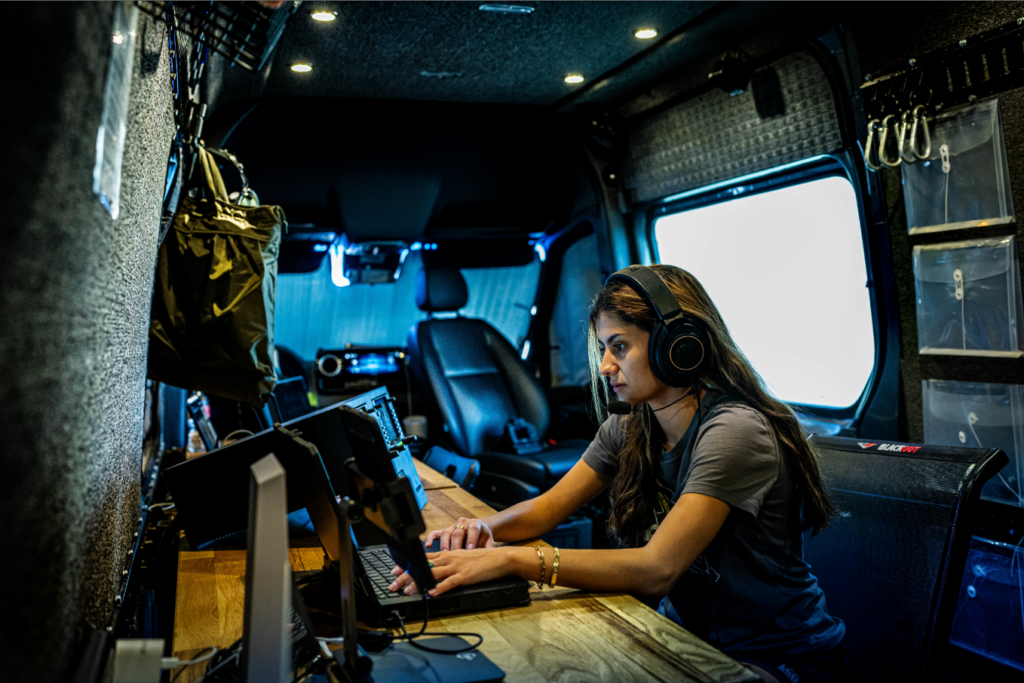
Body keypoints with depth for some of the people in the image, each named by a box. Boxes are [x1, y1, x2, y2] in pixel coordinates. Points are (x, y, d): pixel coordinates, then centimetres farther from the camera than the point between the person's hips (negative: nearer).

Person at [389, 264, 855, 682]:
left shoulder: (733, 431, -24)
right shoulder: (629, 429, 0)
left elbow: (658, 568, -32)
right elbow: (549, 506, 5)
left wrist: (509, 559, -37)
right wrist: (483, 528, -16)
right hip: (686, 630, 6)